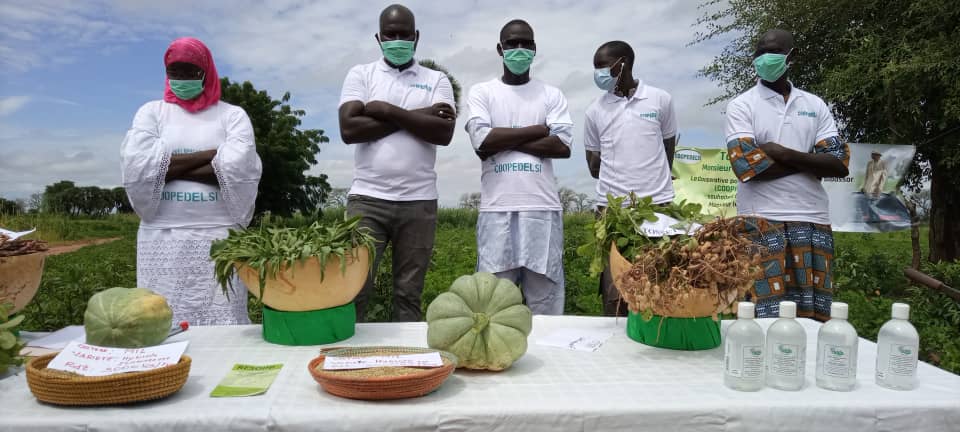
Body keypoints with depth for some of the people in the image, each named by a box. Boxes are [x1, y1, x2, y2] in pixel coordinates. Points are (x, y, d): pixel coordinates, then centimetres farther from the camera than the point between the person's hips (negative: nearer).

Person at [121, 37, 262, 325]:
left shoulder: (232, 115, 10)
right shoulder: (152, 112, 14)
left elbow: (238, 170, -9)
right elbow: (137, 166, -4)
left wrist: (171, 167, -4)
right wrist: (211, 154, -5)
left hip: (219, 235, -1)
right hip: (162, 236, 2)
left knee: (221, 321, -5)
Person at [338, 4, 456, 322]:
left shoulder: (436, 80, 10)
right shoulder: (361, 74, 8)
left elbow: (444, 133, -7)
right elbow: (349, 129, -8)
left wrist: (388, 111, -8)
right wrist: (417, 116, -6)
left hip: (419, 202, 1)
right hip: (367, 198, 0)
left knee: (408, 295, 6)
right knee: (353, 289, -3)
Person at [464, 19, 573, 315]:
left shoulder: (551, 95, 12)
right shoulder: (481, 92, 10)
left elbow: (563, 146, -2)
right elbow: (482, 141, -6)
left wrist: (503, 141, -5)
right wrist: (540, 129, -2)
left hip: (542, 208, 1)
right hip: (497, 210, 0)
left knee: (544, 300, 3)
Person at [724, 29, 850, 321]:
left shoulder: (815, 105, 13)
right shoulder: (742, 106, 2)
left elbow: (840, 164, 3)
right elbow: (749, 167, -12)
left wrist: (785, 154, -10)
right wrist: (811, 161, -4)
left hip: (813, 222, 4)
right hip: (761, 222, -4)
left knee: (811, 316, 6)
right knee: (766, 318, -5)